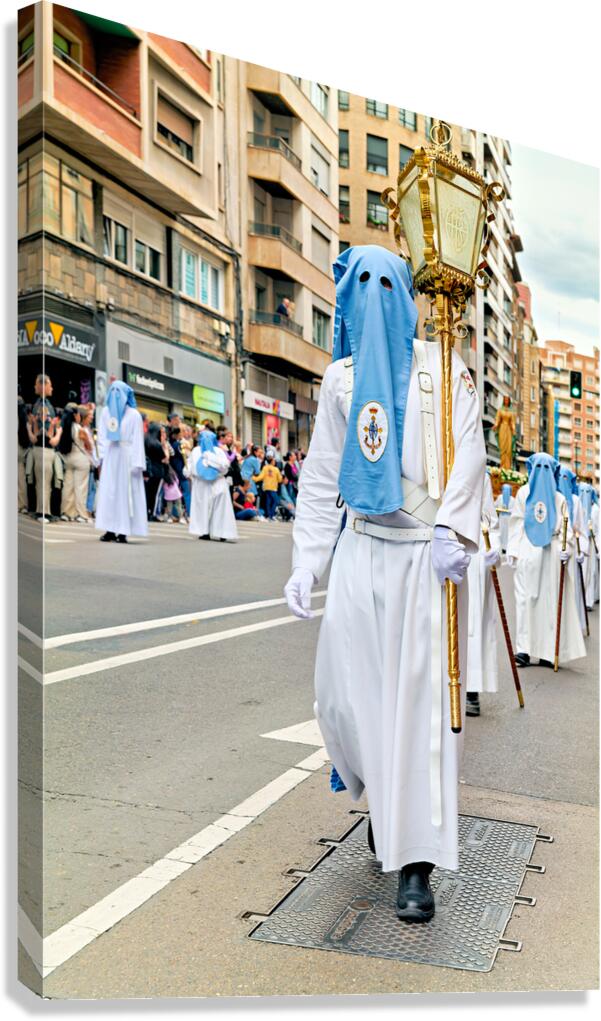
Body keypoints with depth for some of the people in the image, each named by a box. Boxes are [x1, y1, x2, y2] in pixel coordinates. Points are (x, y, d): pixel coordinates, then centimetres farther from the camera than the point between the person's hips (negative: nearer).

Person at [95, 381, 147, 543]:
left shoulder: (134, 414, -3)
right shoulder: (106, 411, 8)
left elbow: (138, 440, -6)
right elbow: (101, 435, 9)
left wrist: (137, 463, -12)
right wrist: (102, 456, -1)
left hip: (126, 457, -4)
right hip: (110, 457, 4)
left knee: (125, 492, -3)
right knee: (108, 492, -1)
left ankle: (122, 531, -2)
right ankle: (110, 530, 1)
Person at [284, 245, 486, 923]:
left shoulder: (443, 368, 5)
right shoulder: (341, 377, 14)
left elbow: (468, 454, -5)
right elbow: (321, 477, 11)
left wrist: (451, 530, -21)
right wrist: (307, 562, 3)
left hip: (425, 556, -3)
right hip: (361, 550, 3)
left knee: (421, 698, -5)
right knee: (344, 690, 2)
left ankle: (416, 863, 3)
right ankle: (384, 801, 31)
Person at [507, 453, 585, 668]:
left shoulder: (523, 493, 4)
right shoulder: (559, 498, 5)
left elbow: (516, 522, 1)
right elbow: (565, 527, -3)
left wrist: (512, 550, -1)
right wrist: (566, 548, -8)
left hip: (527, 551, 0)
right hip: (551, 553, 0)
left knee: (525, 598, 1)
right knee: (550, 600, 4)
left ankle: (524, 648, -7)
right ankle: (548, 652, 4)